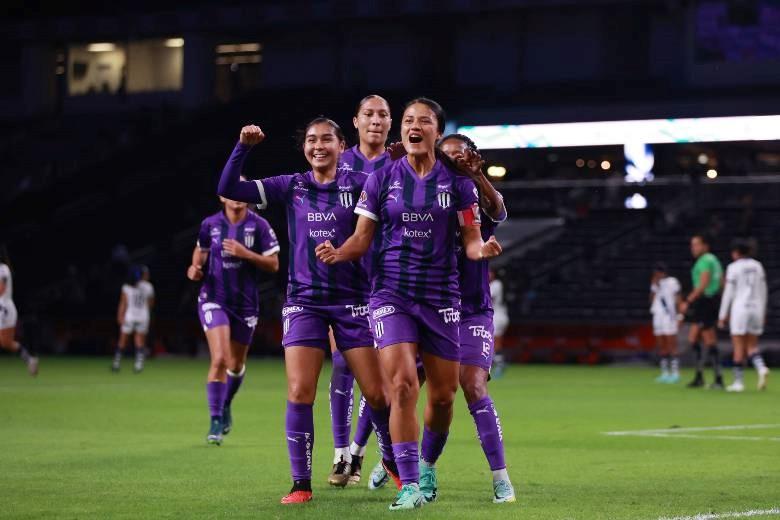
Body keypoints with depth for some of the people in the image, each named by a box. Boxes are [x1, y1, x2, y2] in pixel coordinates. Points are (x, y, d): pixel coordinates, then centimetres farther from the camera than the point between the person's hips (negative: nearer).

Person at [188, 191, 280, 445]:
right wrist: (195, 268, -2)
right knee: (220, 359, -18)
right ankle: (215, 420, -10)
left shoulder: (259, 226, -5)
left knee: (236, 364, 12)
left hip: (245, 303, 1)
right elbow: (200, 250, 19)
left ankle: (226, 405, 42)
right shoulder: (210, 224, 0)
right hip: (214, 300, -1)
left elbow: (273, 264, -7)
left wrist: (246, 254, -21)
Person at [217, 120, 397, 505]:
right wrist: (243, 147, -9)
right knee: (299, 393, -9)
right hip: (304, 301, 1)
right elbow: (228, 189, 2)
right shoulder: (291, 187, 5)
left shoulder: (358, 184, 1)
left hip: (352, 300, -1)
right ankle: (301, 484, 0)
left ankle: (395, 463, 25)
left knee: (377, 393, 1)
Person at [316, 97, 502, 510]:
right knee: (402, 385, -17)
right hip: (391, 294, -1)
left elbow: (470, 240, 1)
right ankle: (409, 486, -14)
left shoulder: (457, 182, 1)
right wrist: (338, 253, -17)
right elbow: (362, 238, 4)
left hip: (441, 297, 1)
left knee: (442, 395, 6)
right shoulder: (382, 179, 2)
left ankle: (428, 466, 34)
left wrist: (483, 249, -22)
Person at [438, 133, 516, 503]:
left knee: (474, 388, -15)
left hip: (472, 312, -2)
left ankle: (501, 477, -11)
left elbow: (497, 210, -22)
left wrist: (477, 176, -41)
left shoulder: (479, 198, 0)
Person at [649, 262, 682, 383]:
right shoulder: (656, 284, 15)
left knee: (671, 345, -9)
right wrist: (653, 287, 0)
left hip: (669, 316, -6)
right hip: (657, 315, 6)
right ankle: (665, 373, 10)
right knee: (661, 346, 6)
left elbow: (678, 298, -2)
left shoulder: (672, 282, -1)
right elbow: (652, 300, 10)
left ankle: (675, 373, -10)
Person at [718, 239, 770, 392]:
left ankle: (738, 381, 1)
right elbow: (763, 291, 11)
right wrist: (763, 312, 19)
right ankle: (761, 368, -16)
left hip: (739, 309, -4)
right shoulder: (757, 266, 9)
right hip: (756, 308, 4)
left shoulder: (733, 267, -6)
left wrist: (722, 315, -2)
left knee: (739, 347, 1)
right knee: (752, 346, 11)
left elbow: (728, 293, -7)